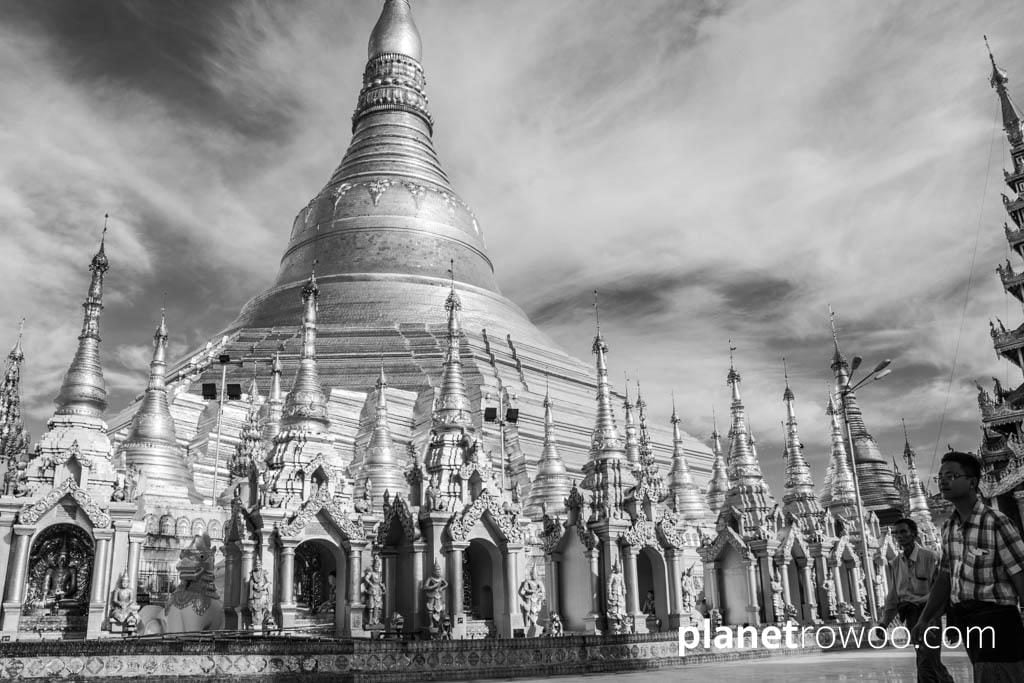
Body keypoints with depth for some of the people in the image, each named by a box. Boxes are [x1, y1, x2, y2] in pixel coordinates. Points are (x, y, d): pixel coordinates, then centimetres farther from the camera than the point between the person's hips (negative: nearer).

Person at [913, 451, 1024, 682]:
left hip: (995, 621, -7)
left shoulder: (995, 522, -15)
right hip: (965, 621, 7)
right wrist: (923, 620, 3)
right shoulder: (948, 527, 8)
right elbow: (944, 578, 11)